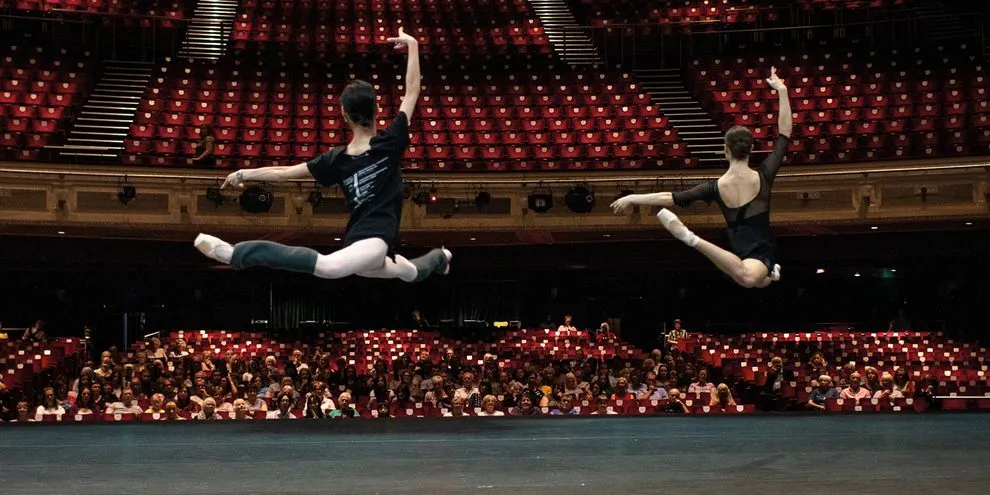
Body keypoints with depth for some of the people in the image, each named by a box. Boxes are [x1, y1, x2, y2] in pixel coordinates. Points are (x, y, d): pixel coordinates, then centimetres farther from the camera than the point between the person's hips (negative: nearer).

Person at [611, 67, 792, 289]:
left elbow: (669, 198, -5)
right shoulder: (763, 177, -6)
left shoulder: (716, 187, -6)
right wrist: (781, 90, 2)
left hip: (740, 248, 2)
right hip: (762, 249, -1)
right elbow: (785, 131, -1)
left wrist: (631, 198, 5)